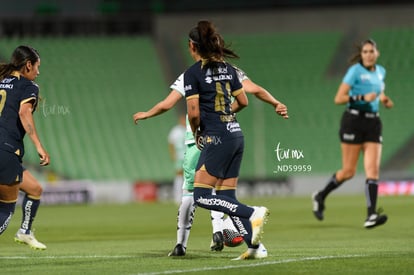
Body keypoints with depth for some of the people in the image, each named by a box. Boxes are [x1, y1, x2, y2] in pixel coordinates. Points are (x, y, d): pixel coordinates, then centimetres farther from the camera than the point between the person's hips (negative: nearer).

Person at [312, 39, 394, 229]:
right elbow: (338, 99, -13)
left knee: (373, 169, -10)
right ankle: (320, 197, 24)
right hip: (354, 121, -5)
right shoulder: (355, 71, -8)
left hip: (373, 123, 5)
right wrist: (363, 97, -23)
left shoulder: (380, 71, 12)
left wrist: (384, 100, 12)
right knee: (349, 171, -1)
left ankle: (371, 216, -17)